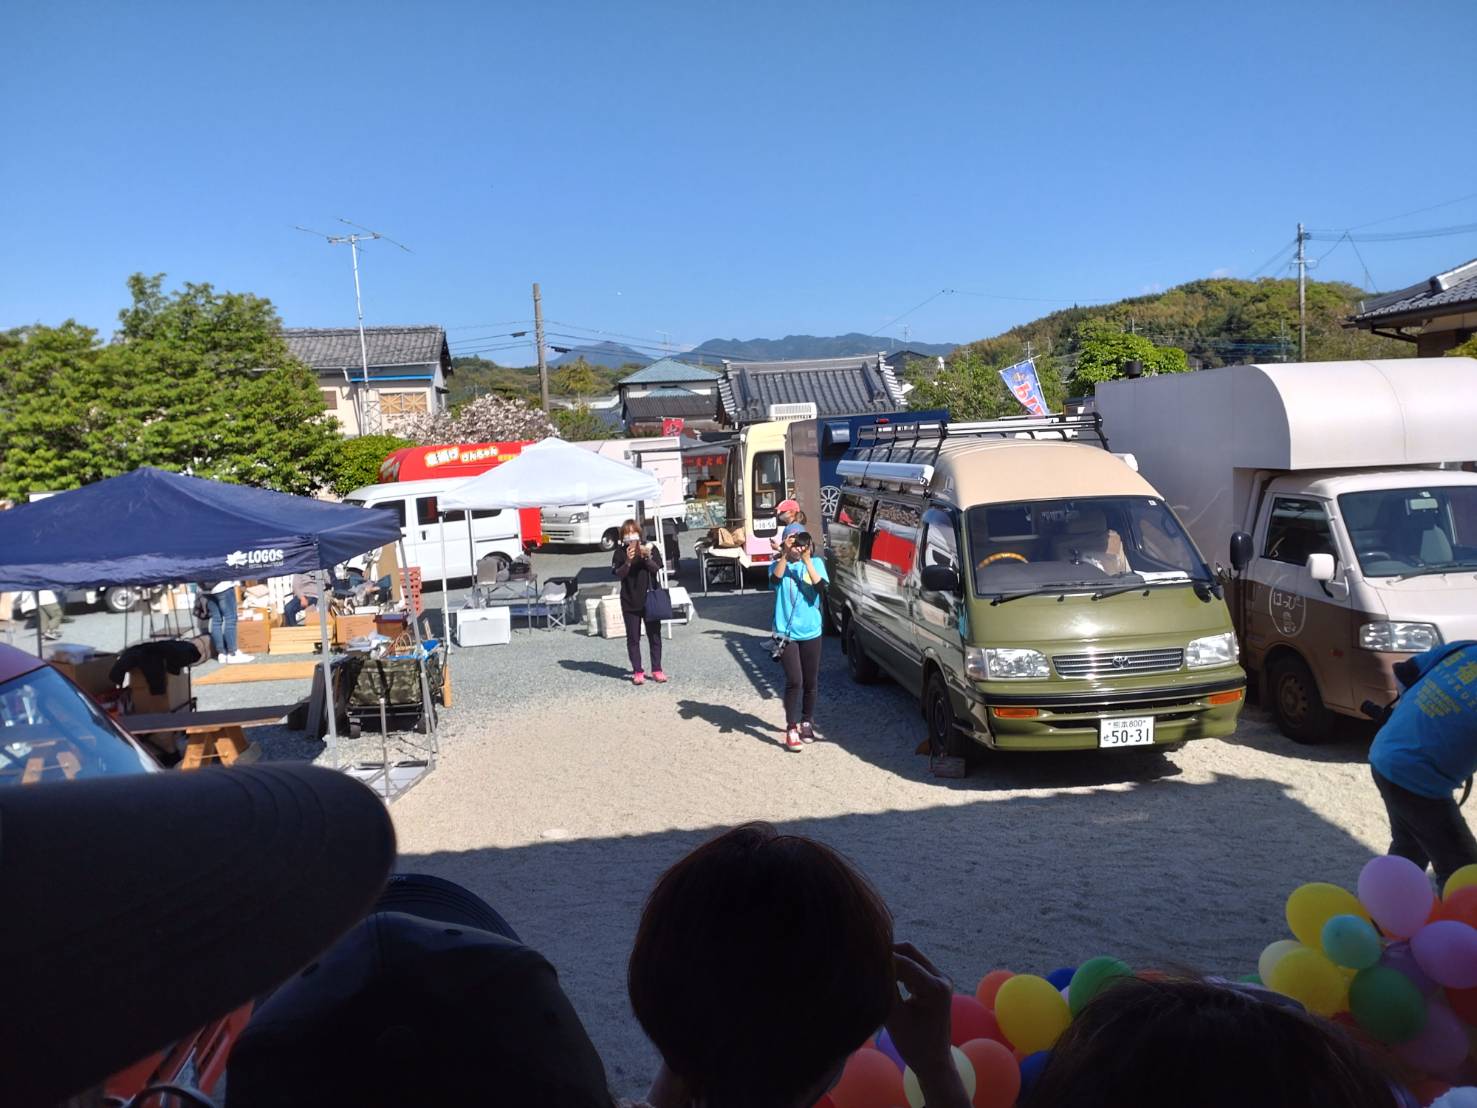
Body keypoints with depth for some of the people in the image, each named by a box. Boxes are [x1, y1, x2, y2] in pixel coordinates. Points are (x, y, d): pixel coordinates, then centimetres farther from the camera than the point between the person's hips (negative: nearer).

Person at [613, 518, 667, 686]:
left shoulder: (650, 548, 0)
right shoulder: (621, 551, -1)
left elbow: (656, 568, -9)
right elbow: (619, 574, -9)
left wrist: (647, 557, -26)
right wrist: (628, 561, -25)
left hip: (650, 598, 1)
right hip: (629, 601, 0)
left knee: (654, 634, 5)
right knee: (633, 637, 4)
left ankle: (656, 669, 14)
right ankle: (637, 671, 11)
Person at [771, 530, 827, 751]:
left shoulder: (816, 563, 2)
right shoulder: (780, 563, 0)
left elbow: (820, 586, -16)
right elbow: (774, 579, -22)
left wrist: (807, 560, -21)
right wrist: (785, 555, -30)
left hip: (811, 632, 2)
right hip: (786, 633, -2)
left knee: (810, 682, 11)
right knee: (794, 681, -11)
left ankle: (807, 723, 30)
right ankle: (791, 729, -4)